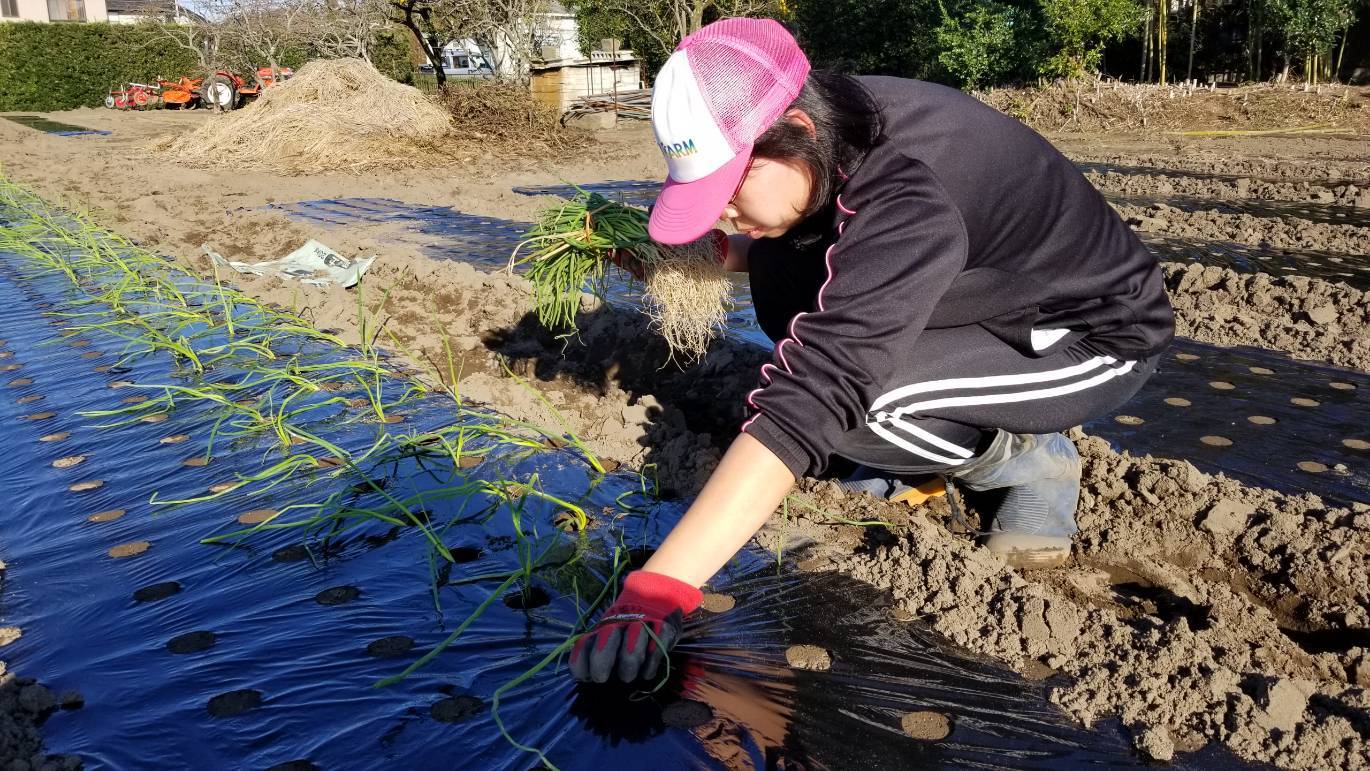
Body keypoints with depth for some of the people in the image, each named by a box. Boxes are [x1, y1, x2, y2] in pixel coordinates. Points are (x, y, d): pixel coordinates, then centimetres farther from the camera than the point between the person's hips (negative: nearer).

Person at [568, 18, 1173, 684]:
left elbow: (812, 398, -45)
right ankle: (917, 459, 3)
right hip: (996, 301, 8)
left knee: (845, 391, -30)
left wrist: (658, 587, -47)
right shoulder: (833, 123, -13)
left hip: (1101, 333, -7)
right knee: (781, 264, -8)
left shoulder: (910, 201, -37)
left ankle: (1032, 460, -2)